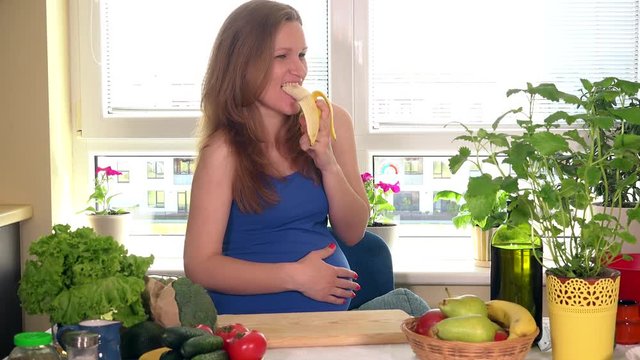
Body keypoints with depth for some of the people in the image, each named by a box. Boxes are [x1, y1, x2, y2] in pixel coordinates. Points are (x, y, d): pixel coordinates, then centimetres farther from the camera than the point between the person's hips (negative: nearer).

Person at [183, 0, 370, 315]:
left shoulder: (332, 123, 1)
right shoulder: (225, 150, -11)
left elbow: (353, 234, 4)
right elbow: (200, 265, -12)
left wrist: (328, 164, -11)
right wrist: (294, 276, -20)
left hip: (332, 306, 5)